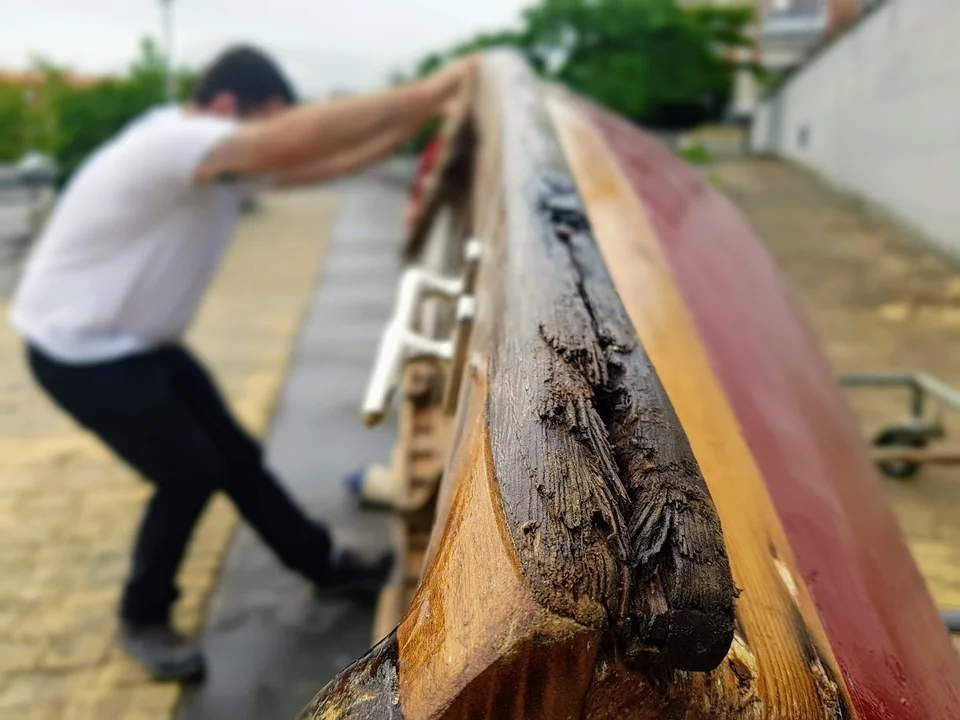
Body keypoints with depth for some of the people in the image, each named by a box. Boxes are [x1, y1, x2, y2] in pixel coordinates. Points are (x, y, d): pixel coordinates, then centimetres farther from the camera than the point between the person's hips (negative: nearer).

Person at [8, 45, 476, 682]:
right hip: (79, 349, -9)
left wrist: (419, 116, -9)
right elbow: (300, 137, -44)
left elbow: (322, 163, -1)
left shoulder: (222, 165, 1)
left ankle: (325, 564, 29)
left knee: (234, 456, 13)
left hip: (140, 342, 9)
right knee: (190, 473, -6)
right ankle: (143, 620, 18)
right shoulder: (172, 141, -29)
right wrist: (426, 92, -41)